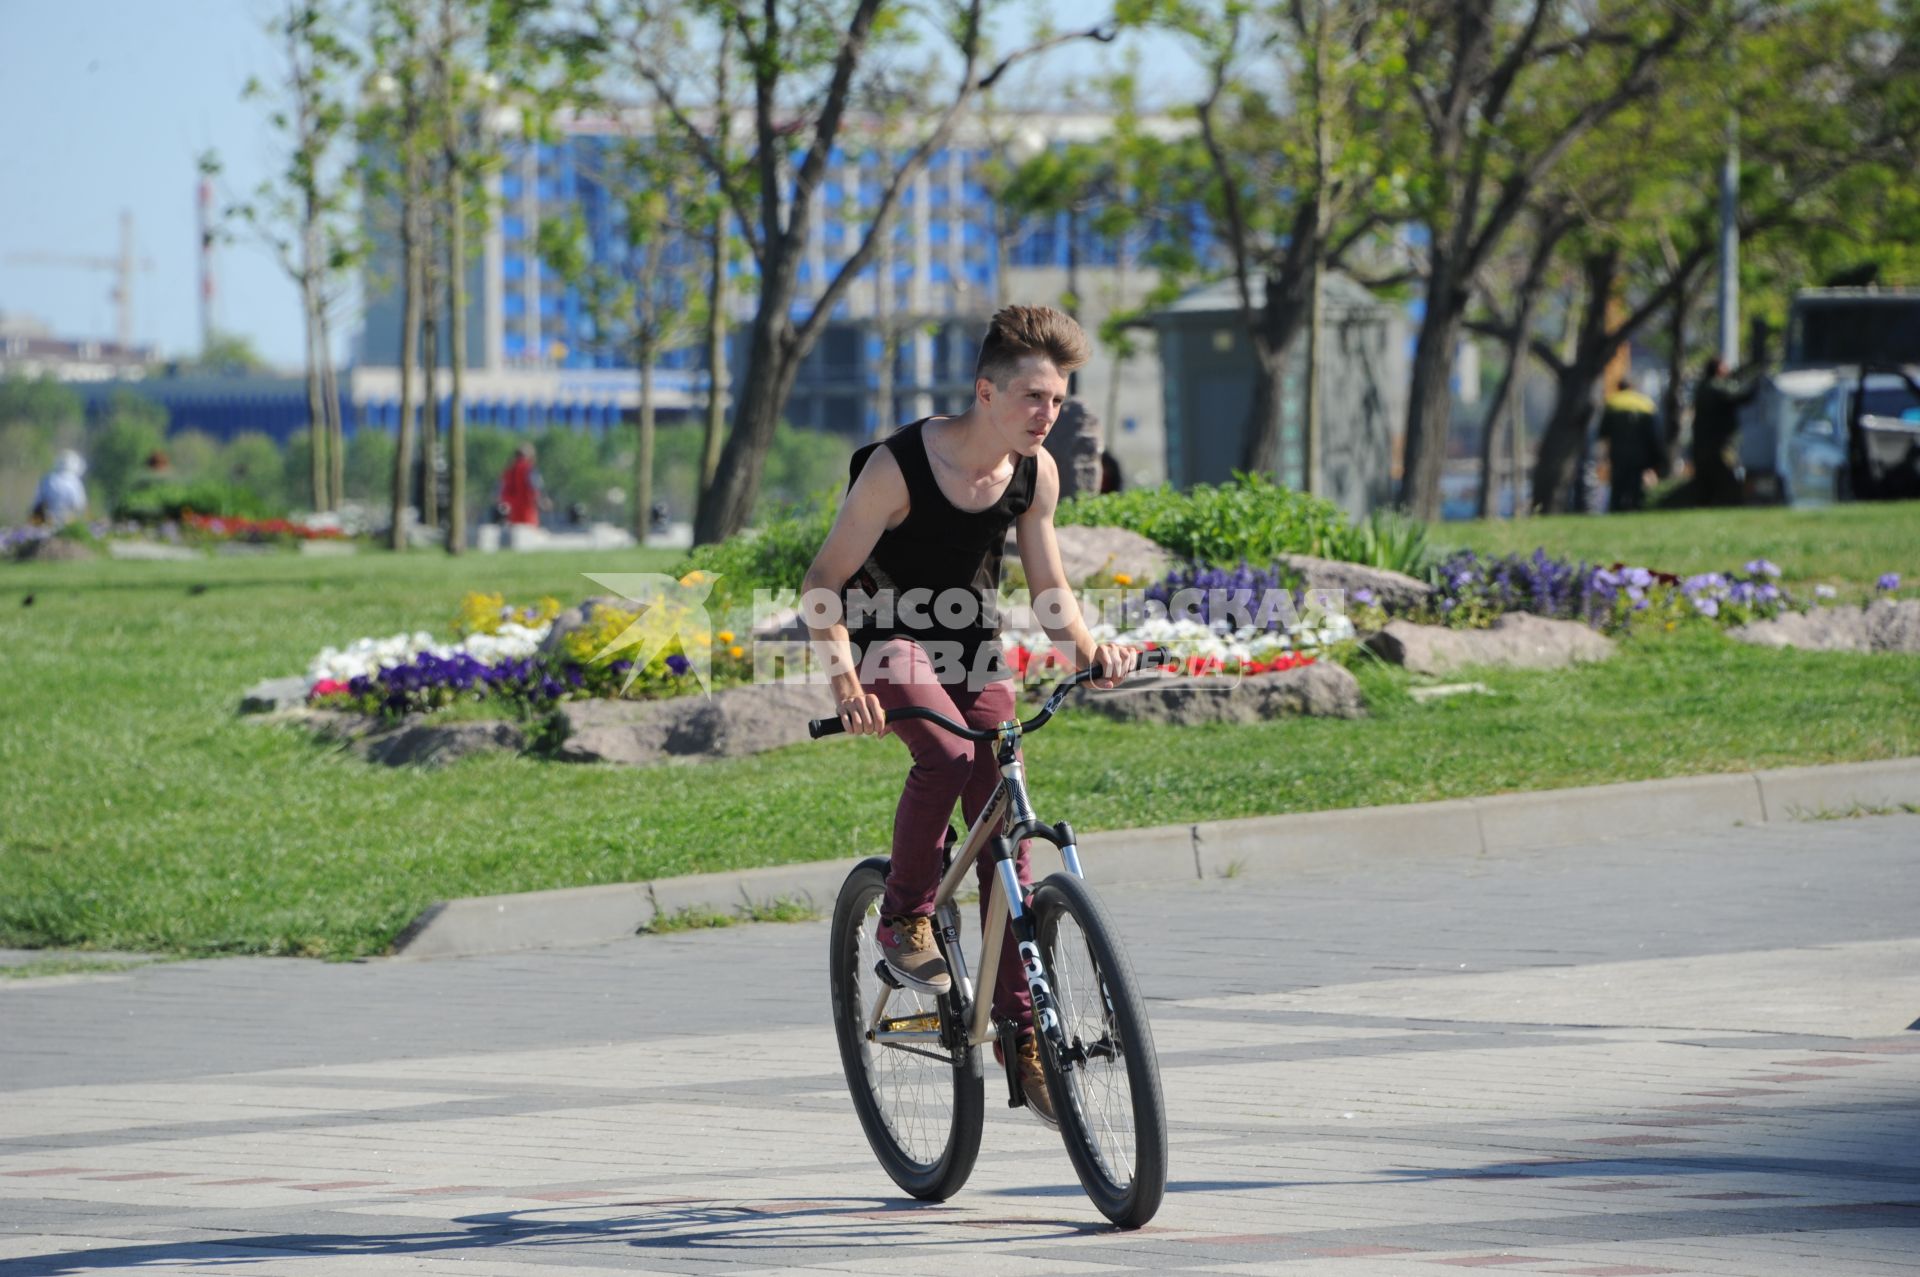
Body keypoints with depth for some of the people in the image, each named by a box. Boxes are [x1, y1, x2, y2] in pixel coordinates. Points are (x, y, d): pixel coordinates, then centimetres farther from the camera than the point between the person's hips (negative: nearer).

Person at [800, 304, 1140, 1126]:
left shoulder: (1035, 473, -8)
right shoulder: (897, 467, -24)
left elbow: (1048, 588, 3)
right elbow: (823, 587, -20)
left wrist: (1087, 649, -17)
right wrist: (845, 681, -35)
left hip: (971, 653, 5)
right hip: (887, 638, -5)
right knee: (946, 751, -35)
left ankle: (1019, 1028, 5)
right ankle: (904, 919, -15)